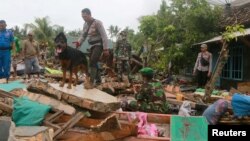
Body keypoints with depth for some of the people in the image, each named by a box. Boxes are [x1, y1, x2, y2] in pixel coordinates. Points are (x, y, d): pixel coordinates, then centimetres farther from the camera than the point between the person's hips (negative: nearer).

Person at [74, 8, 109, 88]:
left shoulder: (97, 23, -15)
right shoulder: (85, 24, 8)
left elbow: (104, 36, -18)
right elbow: (83, 36, 11)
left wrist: (105, 49, -23)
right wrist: (78, 42, -11)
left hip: (99, 45, -8)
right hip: (92, 45, 8)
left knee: (92, 62, -19)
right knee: (93, 63, 10)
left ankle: (91, 82, -17)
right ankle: (98, 79, 25)